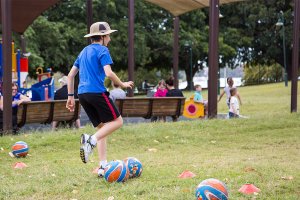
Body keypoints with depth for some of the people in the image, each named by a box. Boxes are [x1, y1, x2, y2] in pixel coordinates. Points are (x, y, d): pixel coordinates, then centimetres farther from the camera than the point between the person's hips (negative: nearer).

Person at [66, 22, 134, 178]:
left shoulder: (84, 51, 22)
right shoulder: (102, 50, -2)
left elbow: (70, 75, 22)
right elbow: (108, 73, -16)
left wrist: (70, 96, 25)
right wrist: (122, 84, 0)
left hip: (82, 93, 8)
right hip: (97, 91, -8)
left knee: (102, 127, 12)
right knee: (117, 121, 0)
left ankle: (103, 167, 3)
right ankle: (91, 140, -23)